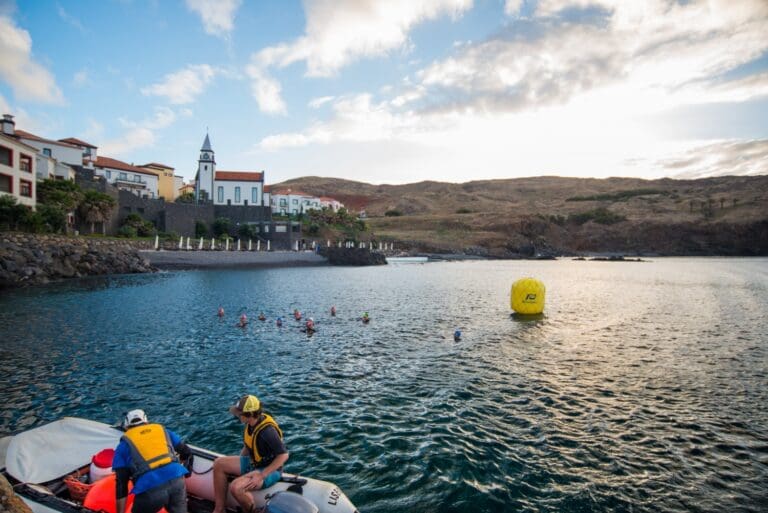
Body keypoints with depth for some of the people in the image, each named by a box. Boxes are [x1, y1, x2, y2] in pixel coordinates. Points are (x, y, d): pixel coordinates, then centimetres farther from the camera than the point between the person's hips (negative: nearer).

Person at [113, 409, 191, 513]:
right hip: (176, 479, 2)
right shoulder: (162, 430, 23)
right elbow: (186, 452, 26)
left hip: (150, 489, -2)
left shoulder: (124, 445, 18)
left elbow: (121, 483, 10)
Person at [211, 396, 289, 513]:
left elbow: (284, 455, -28)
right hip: (252, 463, 9)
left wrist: (261, 475, -26)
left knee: (236, 487, -28)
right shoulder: (251, 423, -6)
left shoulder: (267, 430, -31)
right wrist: (238, 463, 8)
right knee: (219, 463, 2)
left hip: (269, 469, -9)